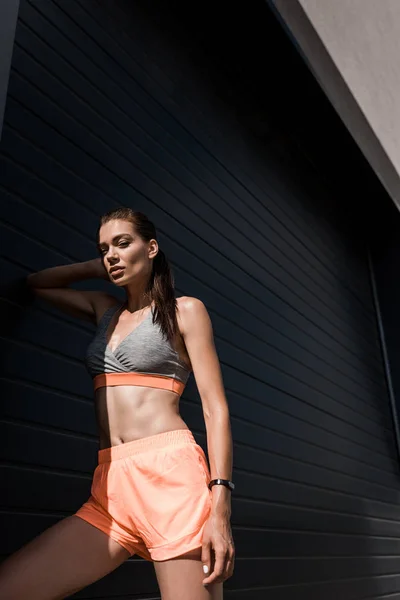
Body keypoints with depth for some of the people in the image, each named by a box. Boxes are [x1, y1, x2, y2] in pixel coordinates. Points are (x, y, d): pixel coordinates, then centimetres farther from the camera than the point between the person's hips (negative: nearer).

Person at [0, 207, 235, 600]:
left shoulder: (185, 310, 6)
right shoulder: (105, 310, 21)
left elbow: (216, 409, -3)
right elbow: (35, 284, 35)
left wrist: (220, 505, -14)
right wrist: (97, 268, 23)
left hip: (170, 474, -5)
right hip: (111, 489, 5)